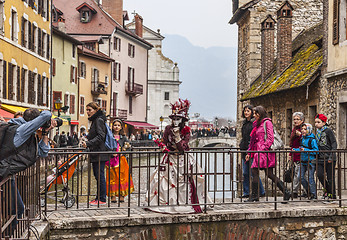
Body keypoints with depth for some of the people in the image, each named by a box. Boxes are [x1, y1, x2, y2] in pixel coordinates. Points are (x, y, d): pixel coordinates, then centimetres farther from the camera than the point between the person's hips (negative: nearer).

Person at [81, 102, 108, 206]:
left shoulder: (99, 120, -11)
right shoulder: (95, 120, 19)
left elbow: (100, 136, -21)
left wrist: (88, 143, -24)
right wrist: (87, 140, 13)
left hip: (99, 153, -10)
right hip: (96, 154, 10)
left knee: (100, 176, -6)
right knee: (97, 175, 13)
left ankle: (102, 199, -1)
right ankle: (98, 197, 19)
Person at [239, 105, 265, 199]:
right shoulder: (244, 123, 17)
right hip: (244, 150, 8)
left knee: (253, 172, -6)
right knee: (245, 173, 7)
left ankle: (261, 191, 6)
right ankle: (246, 193, 13)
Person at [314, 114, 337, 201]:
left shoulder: (328, 131, -5)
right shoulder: (317, 133, 14)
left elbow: (334, 144, -8)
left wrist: (331, 156, -15)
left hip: (329, 159, -5)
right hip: (320, 158, 5)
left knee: (330, 177, -1)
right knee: (320, 175, -9)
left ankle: (332, 195, 12)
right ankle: (327, 189, 15)